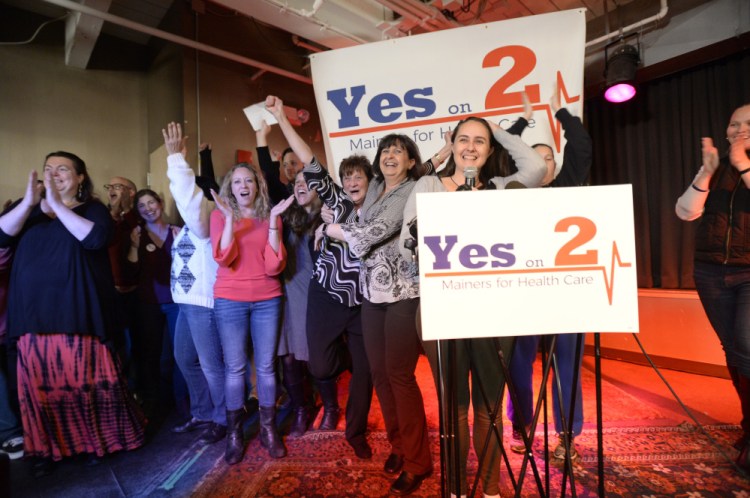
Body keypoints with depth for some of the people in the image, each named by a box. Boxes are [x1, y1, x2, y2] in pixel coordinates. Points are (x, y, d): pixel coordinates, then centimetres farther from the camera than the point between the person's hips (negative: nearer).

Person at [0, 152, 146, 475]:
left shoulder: (93, 209, 3)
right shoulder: (29, 209, 14)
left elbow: (95, 238, -18)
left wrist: (57, 204, -17)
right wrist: (29, 202, -13)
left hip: (76, 313, -3)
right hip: (35, 312, 4)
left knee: (84, 378, 2)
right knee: (40, 383, 8)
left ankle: (94, 440, 20)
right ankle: (48, 446, 24)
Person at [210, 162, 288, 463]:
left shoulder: (270, 217, 5)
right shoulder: (220, 215, 3)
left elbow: (274, 266, -7)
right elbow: (223, 259, -13)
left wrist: (273, 221, -12)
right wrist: (230, 217, -18)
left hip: (267, 300, 1)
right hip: (230, 300, -1)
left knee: (266, 366, 7)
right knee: (235, 368, 5)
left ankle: (269, 430, 23)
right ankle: (234, 434, 21)